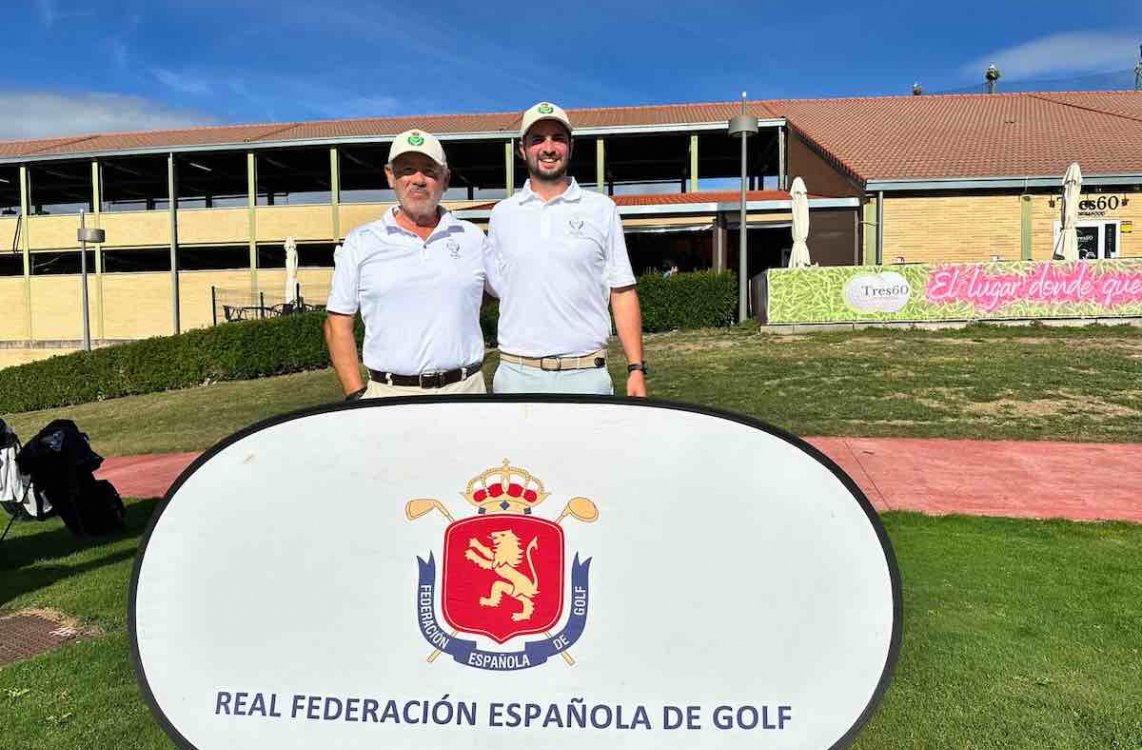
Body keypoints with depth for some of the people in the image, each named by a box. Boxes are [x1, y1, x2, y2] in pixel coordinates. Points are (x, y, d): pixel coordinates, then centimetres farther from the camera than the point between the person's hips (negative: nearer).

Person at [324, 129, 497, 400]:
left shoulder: (473, 237, 10)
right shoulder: (361, 243, 6)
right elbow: (338, 323, 6)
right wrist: (357, 396, -2)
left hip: (465, 389, 1)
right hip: (389, 395, -1)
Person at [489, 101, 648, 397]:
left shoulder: (601, 209, 6)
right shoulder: (502, 214, 10)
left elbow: (622, 292, 4)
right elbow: (494, 291, 13)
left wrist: (636, 369, -3)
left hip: (586, 375, -1)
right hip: (517, 375, 1)